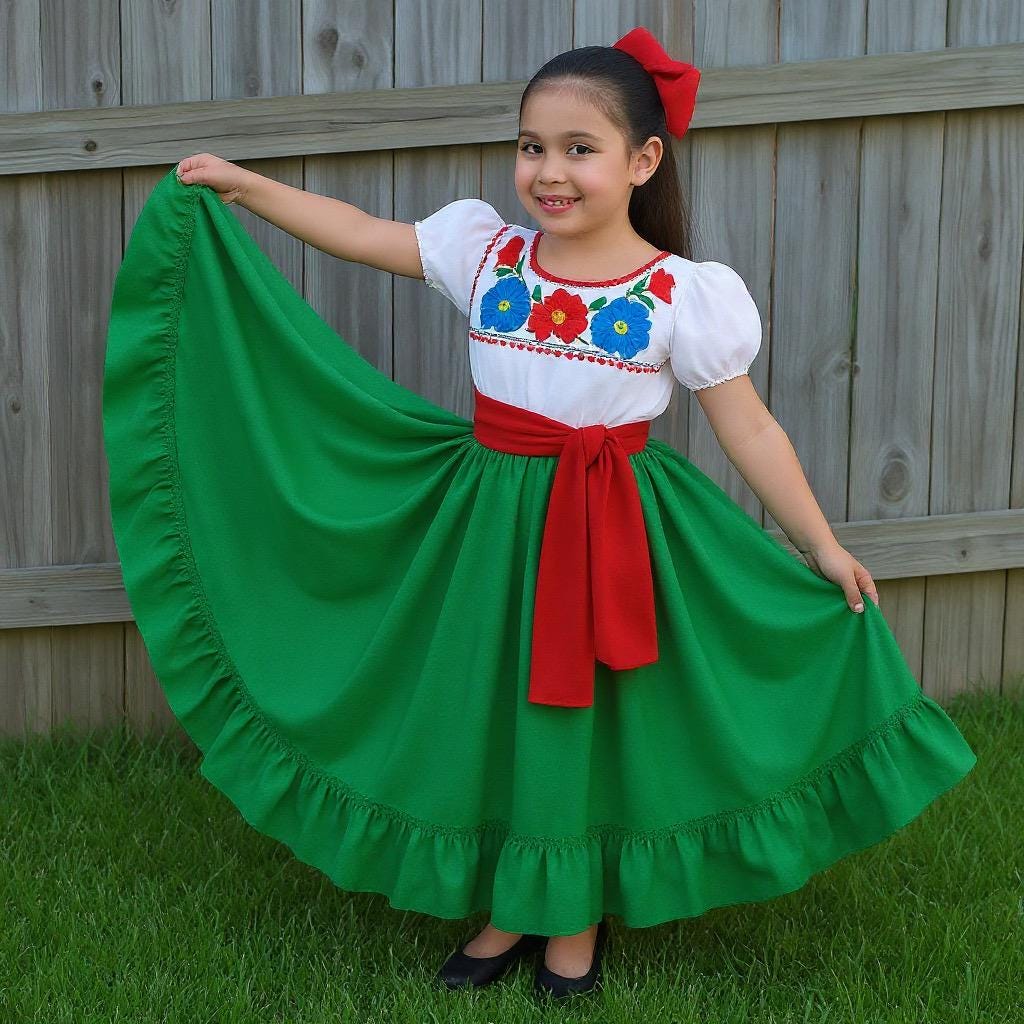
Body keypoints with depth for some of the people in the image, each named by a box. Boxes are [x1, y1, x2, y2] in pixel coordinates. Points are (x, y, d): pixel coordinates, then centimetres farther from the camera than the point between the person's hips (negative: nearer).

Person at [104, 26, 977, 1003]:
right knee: (486, 711, 12)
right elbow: (361, 233, 5)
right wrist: (242, 186, 2)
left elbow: (748, 428, -7)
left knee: (587, 722, 9)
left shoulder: (688, 294, -11)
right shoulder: (484, 249, -3)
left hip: (612, 533, -3)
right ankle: (511, 906, 33)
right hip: (490, 519, 3)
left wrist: (824, 548, -5)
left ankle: (578, 919, 31)